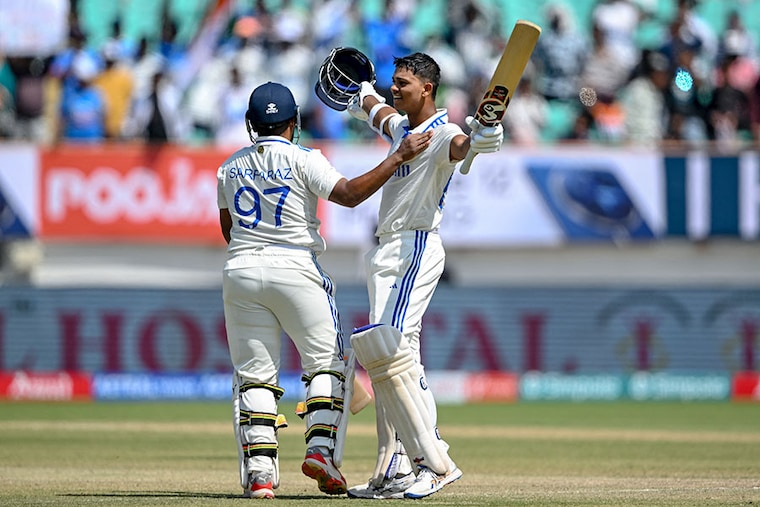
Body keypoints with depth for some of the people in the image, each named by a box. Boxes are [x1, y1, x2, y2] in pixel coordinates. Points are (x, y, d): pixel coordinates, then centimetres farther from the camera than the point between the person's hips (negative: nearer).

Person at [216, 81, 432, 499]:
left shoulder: (230, 167, 10)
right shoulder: (302, 160, -6)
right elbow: (349, 194, -17)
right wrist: (398, 157, -15)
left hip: (240, 273, 4)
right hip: (295, 270, -4)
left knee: (254, 375, 4)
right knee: (325, 361, 9)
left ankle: (259, 470, -7)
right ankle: (320, 447, -9)